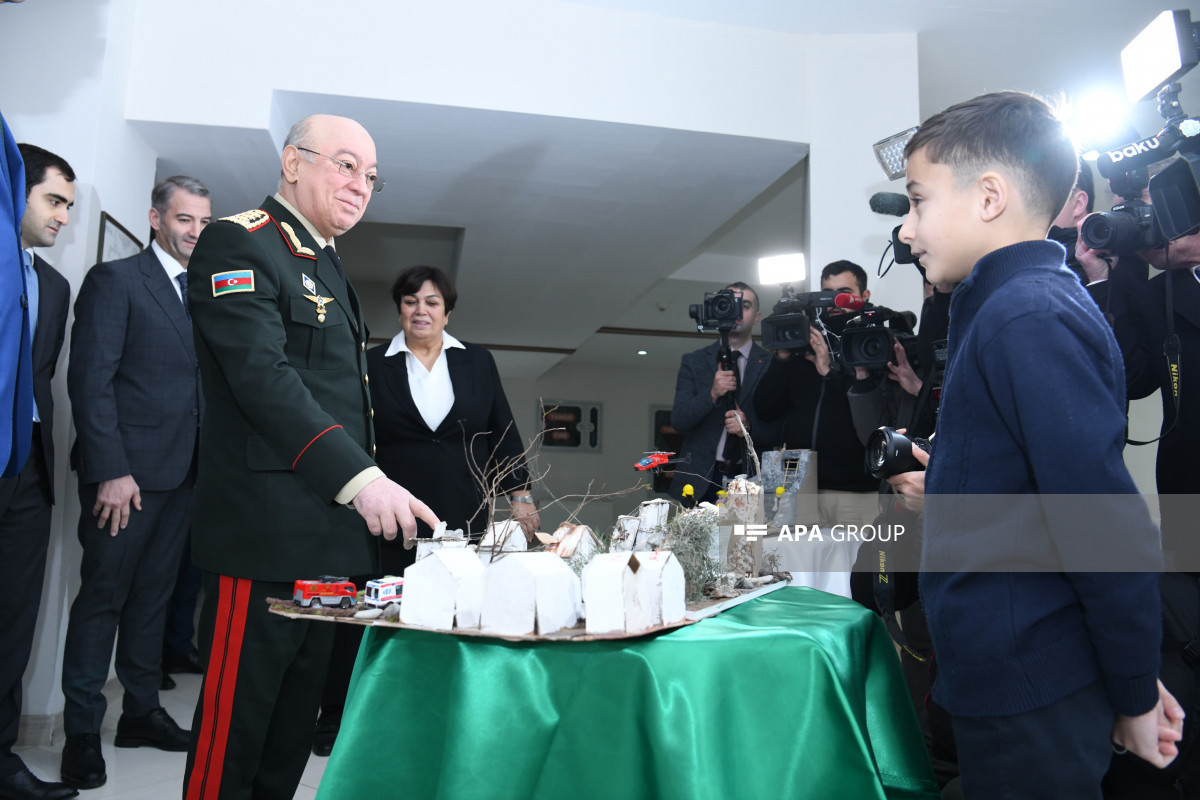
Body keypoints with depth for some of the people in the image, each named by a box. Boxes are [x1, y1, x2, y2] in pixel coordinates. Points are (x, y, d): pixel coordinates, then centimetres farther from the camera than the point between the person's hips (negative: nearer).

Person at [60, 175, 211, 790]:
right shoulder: (115, 280, -4)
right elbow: (91, 379, -11)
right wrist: (110, 471, -17)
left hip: (182, 475, 6)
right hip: (126, 473, -6)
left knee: (153, 596, 14)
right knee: (103, 596, 3)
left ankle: (141, 710, 26)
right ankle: (82, 731, 15)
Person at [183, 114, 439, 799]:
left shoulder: (327, 263, 21)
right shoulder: (240, 243, -8)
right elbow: (263, 376, -21)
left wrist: (371, 488, 18)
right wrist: (359, 478, -28)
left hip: (334, 534, 9)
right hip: (268, 535, -9)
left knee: (296, 723, 17)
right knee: (236, 728, 1)